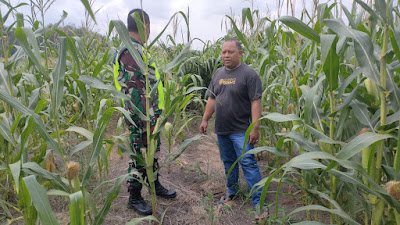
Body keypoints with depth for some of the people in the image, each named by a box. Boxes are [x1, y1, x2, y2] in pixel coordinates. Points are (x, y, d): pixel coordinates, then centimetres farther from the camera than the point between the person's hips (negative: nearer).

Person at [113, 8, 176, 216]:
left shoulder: (139, 50, 15)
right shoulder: (130, 51, -18)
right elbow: (134, 90, -24)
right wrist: (145, 120, -23)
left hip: (153, 114, 10)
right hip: (142, 117, -10)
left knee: (153, 152, 20)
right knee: (139, 158, 3)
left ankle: (155, 185, 38)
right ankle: (134, 198, 19)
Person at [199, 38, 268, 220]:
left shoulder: (249, 74, -9)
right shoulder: (218, 73, 11)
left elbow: (256, 102, -14)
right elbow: (212, 99, 15)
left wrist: (255, 128, -19)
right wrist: (205, 120, 12)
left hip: (241, 131, -6)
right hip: (221, 130, 6)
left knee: (248, 164, -5)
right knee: (228, 162, 17)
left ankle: (258, 202, 6)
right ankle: (231, 190, 36)